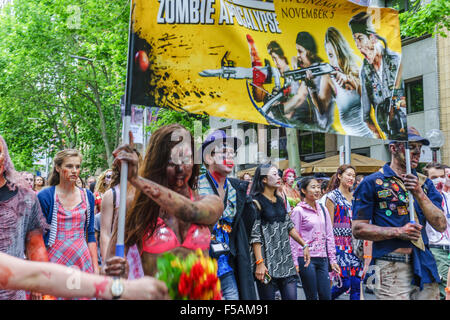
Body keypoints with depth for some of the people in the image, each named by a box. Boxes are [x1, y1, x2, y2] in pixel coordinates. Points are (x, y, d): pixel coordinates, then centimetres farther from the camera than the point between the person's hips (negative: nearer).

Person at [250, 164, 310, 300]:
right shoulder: (256, 202, -7)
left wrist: (304, 245, 13)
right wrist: (259, 263, -18)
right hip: (267, 261, -6)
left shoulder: (280, 201, 14)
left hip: (285, 259, 6)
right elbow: (255, 235, -12)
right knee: (268, 296, 0)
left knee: (291, 296, 1)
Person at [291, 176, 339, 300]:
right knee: (312, 297, 2)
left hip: (322, 259, 5)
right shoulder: (298, 210, -5)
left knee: (326, 296, 4)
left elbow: (329, 235, 14)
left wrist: (332, 259, 11)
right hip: (306, 259, -5)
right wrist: (295, 262, -9)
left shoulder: (323, 209, 11)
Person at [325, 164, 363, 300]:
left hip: (353, 243, 6)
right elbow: (329, 224, -6)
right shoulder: (332, 196, -4)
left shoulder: (354, 197, 14)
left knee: (356, 281, 3)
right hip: (339, 243, -6)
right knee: (345, 282, -8)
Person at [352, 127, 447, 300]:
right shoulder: (373, 182, -1)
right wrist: (398, 232, -15)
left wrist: (419, 193, -9)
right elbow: (358, 229, -5)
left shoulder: (424, 183, 14)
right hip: (391, 268, -4)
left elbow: (441, 226, 4)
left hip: (424, 265, 5)